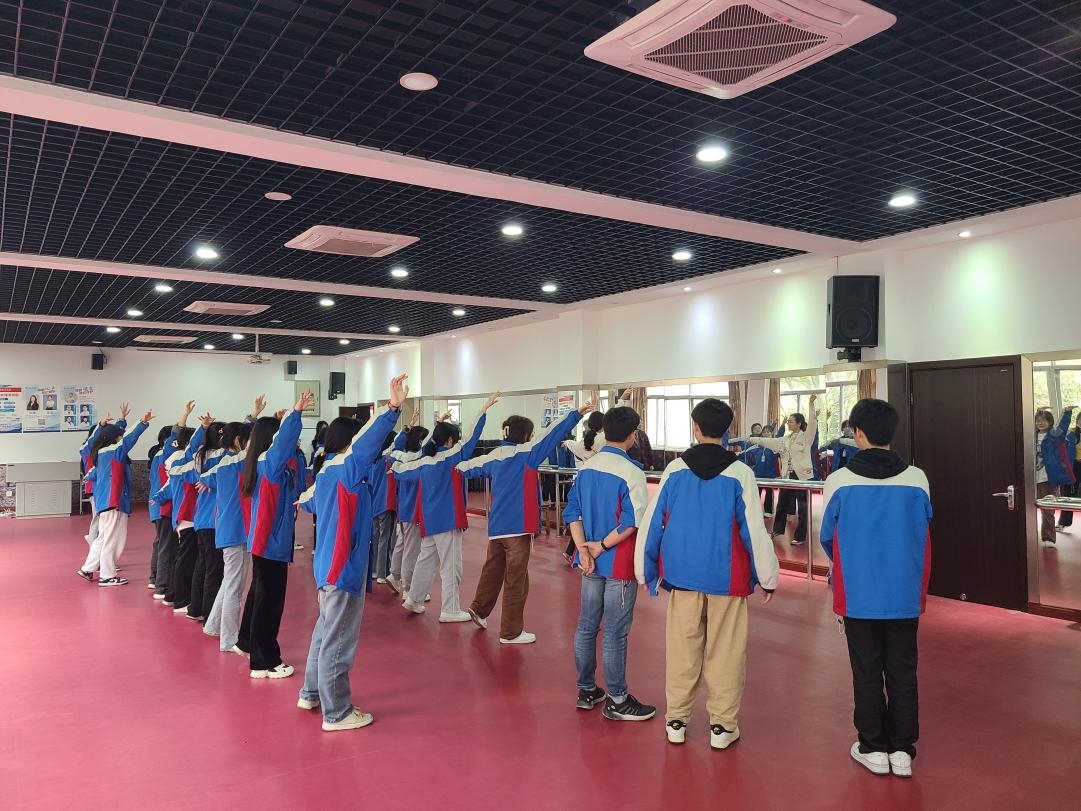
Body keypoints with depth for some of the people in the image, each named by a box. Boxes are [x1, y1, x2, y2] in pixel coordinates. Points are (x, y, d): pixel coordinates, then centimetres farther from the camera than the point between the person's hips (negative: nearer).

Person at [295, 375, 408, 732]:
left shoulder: (327, 471, 9)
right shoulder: (344, 469, -17)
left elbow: (307, 500, 29)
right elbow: (366, 442, -34)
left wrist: (304, 501, 50)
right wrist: (393, 408, -37)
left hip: (330, 565, 10)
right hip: (343, 567, -10)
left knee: (325, 632, 23)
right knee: (338, 642, 0)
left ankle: (311, 693, 37)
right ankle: (337, 713, 11)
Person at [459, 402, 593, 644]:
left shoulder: (494, 456, 9)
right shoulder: (526, 453, -11)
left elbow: (467, 467, 21)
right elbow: (552, 434, -14)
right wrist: (576, 415, -12)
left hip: (496, 525, 7)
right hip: (517, 526, -7)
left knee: (493, 570, 24)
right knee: (516, 580, 2)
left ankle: (479, 609, 37)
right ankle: (511, 632, 9)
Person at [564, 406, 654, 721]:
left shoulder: (586, 468, 4)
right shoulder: (631, 472, -15)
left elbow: (573, 512, 2)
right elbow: (633, 521, -21)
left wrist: (583, 549, -6)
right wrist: (602, 546, -14)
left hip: (590, 561, 7)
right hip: (619, 564, -6)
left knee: (586, 626, 14)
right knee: (615, 634, 2)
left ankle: (586, 691, 27)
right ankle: (617, 701, 13)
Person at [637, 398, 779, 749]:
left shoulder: (674, 470, -3)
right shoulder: (740, 474, -8)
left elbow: (652, 523, 0)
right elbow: (755, 530, -7)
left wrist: (646, 571, 10)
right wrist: (768, 577, 4)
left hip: (682, 575, 2)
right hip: (726, 578, -2)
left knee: (681, 650, 11)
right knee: (724, 653, 9)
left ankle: (676, 721, 22)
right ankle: (722, 726, 17)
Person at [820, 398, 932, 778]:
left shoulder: (839, 481, -12)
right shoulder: (917, 479, -8)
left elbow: (826, 537, 0)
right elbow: (923, 536, 5)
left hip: (858, 595, -1)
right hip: (904, 595, 2)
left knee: (867, 673, 11)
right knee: (902, 673, 13)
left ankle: (874, 749, 21)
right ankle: (902, 750, 21)